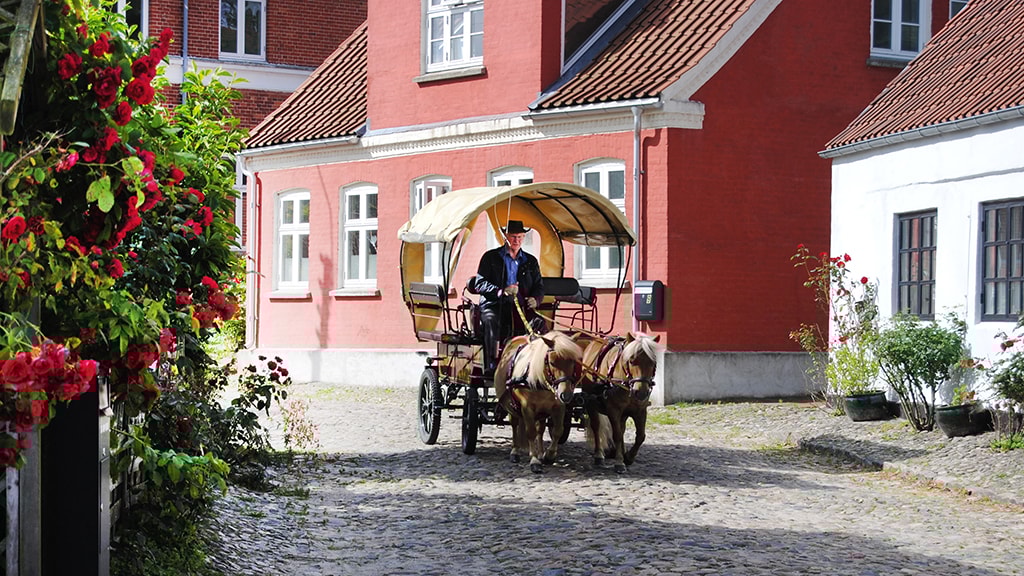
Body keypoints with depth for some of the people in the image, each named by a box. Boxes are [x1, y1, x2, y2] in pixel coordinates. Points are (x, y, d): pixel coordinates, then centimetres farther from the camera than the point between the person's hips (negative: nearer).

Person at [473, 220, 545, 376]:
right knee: (491, 321, -37)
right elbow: (480, 284, 2)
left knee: (539, 322, -30)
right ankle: (490, 367, -39)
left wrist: (535, 299, -5)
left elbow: (539, 287, 20)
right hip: (495, 305, -2)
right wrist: (501, 291, -17)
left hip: (522, 306, 2)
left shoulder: (531, 261, 22)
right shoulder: (490, 257, 12)